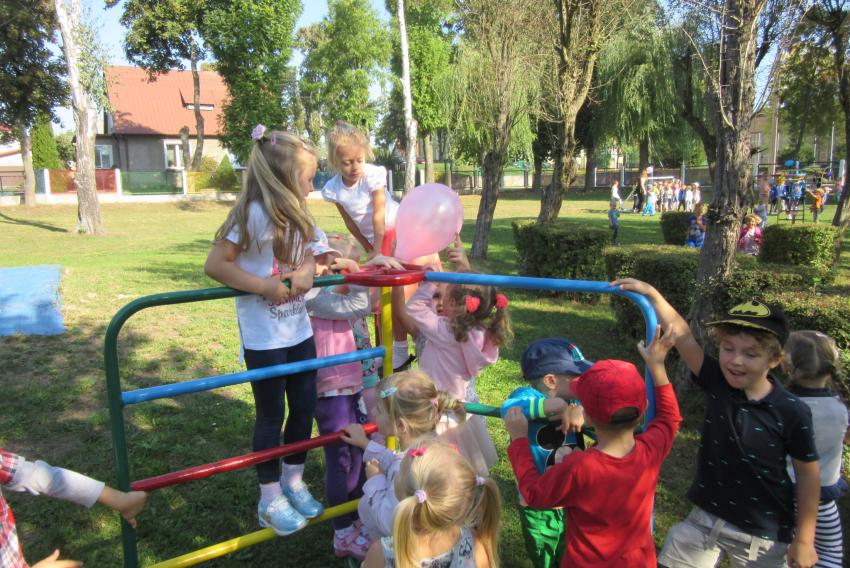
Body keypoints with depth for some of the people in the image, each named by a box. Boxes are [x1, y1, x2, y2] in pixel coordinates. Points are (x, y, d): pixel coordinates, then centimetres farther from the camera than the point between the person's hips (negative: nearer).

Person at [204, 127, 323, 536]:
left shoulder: (295, 215, 5)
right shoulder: (255, 215, -19)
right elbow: (215, 265, -20)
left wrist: (306, 272, -12)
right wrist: (265, 287, -26)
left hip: (299, 330, 7)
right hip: (264, 337, -7)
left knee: (304, 408, 15)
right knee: (271, 416, 8)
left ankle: (293, 482, 37)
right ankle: (270, 499, 27)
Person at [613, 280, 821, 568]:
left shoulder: (792, 412, -16)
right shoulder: (716, 382, -10)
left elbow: (808, 474, -7)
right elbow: (681, 334, -15)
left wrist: (804, 539, -2)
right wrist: (651, 293, -24)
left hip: (763, 533, -2)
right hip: (706, 517, 3)